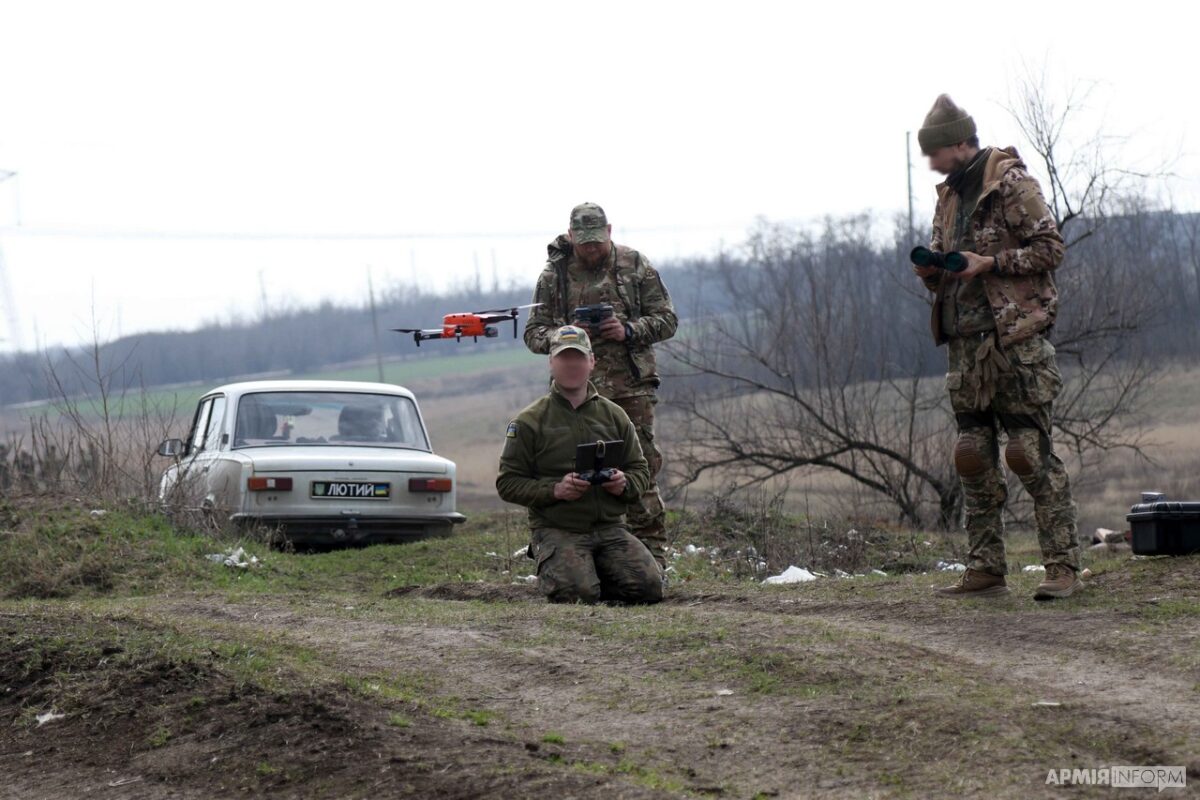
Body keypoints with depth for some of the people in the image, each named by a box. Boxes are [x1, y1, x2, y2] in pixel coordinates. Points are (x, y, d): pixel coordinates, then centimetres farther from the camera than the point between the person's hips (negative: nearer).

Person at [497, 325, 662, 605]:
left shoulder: (614, 415, 14)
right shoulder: (529, 421, 2)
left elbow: (640, 470, 18)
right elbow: (507, 482, -1)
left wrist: (624, 484, -8)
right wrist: (554, 489, -17)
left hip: (610, 527, 3)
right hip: (556, 530, -3)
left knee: (649, 587, -18)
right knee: (577, 594, -29)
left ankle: (594, 571, 13)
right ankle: (550, 571, 8)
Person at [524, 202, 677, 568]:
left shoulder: (635, 266, 8)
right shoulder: (554, 275, 9)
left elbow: (667, 320, 8)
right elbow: (533, 333, 10)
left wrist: (629, 331, -9)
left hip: (632, 386, -1)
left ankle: (652, 553, 0)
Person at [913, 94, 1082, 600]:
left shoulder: (1012, 184, -6)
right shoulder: (949, 195, 17)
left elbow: (1050, 247, -10)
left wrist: (990, 263, -17)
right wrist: (931, 269, 1)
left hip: (1015, 337, -8)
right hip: (966, 343, 8)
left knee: (1031, 453, -9)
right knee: (973, 457, 5)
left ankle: (1063, 567, -4)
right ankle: (985, 571, 9)